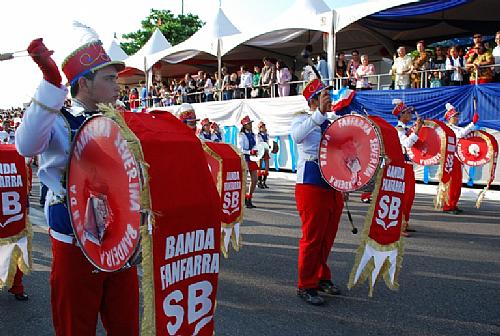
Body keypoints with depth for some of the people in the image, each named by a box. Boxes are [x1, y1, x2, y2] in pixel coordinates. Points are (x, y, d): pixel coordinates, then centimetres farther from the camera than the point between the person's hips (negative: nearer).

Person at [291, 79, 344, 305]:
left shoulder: (331, 124, 17)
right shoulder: (302, 119, -4)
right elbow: (297, 136, -30)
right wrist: (320, 113, -37)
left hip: (334, 187, 7)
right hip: (311, 185, -7)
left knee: (327, 237, 15)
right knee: (312, 238, -2)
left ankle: (322, 278, 30)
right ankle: (306, 286, 10)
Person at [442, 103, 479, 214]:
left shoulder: (456, 128, 17)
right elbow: (460, 134, -28)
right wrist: (473, 123, -30)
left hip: (457, 158, 9)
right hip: (451, 158, -9)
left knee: (457, 183, 12)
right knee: (452, 182, -8)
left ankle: (453, 205, 20)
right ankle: (447, 206, -3)